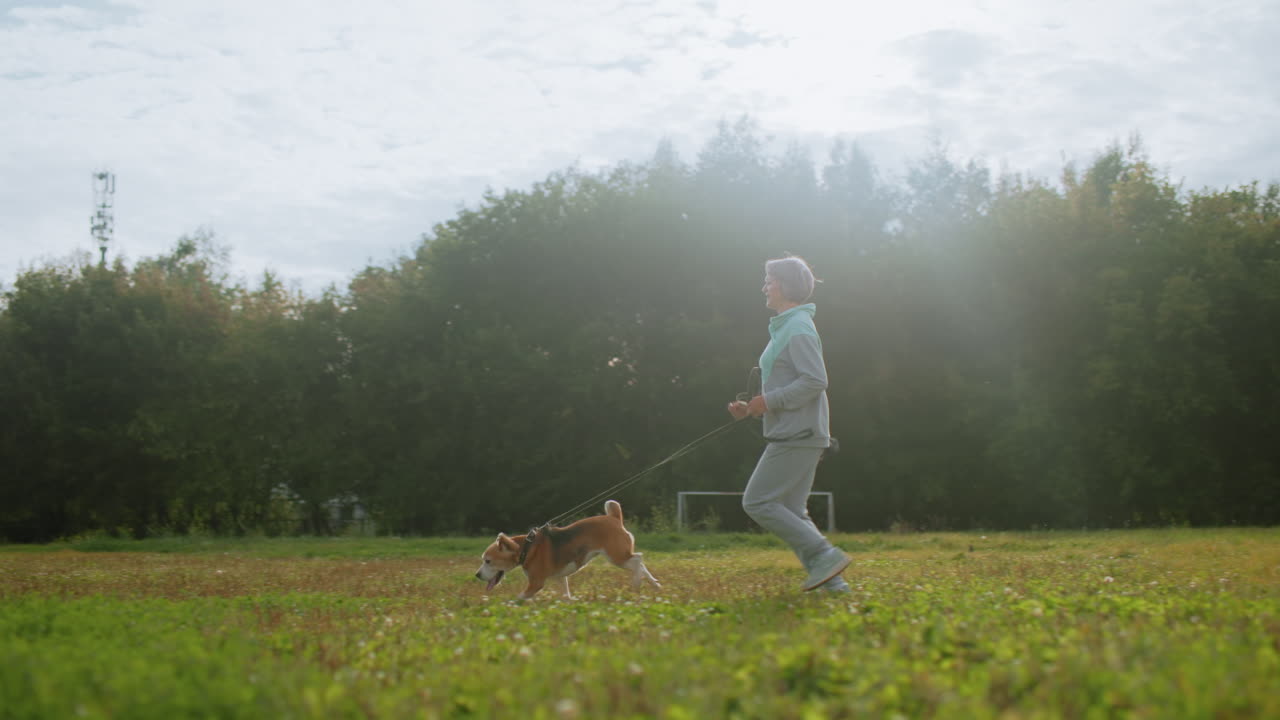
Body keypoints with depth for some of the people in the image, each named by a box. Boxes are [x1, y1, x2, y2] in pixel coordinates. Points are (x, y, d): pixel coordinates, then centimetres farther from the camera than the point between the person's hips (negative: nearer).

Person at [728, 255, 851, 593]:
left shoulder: (798, 329, -11)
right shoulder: (784, 328, 21)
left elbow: (815, 381, -22)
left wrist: (769, 401, -18)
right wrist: (750, 409, 13)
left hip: (797, 436, -10)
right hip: (794, 435, 10)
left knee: (758, 502, -10)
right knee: (791, 512, 8)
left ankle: (824, 555, -12)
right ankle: (830, 579, 4)